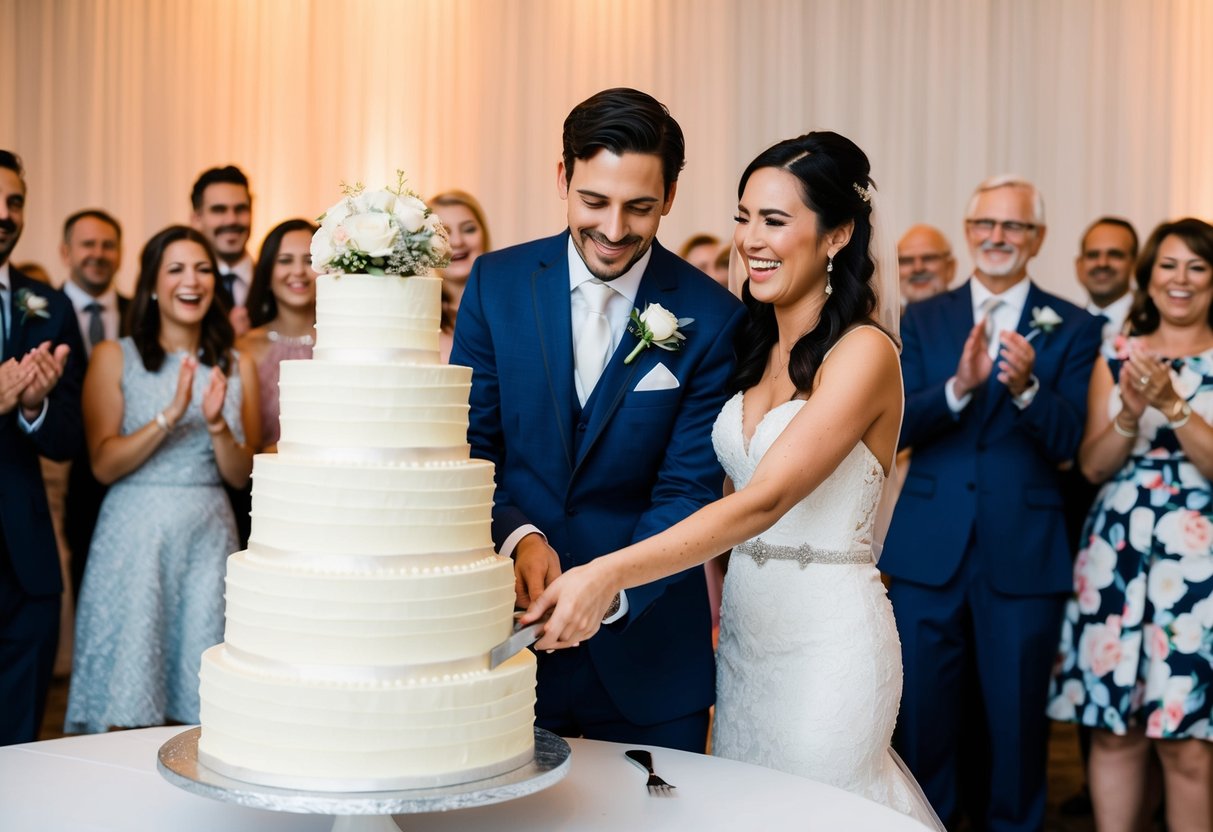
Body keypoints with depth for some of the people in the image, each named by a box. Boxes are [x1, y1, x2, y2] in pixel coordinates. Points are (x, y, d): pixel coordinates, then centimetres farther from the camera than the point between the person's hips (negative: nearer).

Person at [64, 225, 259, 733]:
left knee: (202, 709, 4)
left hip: (210, 538, 2)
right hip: (135, 539, -2)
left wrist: (216, 424, -12)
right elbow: (103, 464, -7)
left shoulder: (236, 367, 9)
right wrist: (170, 416, -18)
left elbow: (241, 475, 6)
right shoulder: (114, 358, 2)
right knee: (128, 709, 1)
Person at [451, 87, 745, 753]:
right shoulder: (496, 282, -3)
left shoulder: (712, 318, -10)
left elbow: (688, 491, -11)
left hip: (646, 642, -1)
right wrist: (518, 536, -20)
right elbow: (467, 444, -2)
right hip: (512, 620, 2)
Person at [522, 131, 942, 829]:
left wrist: (610, 574, -35)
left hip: (828, 642, -7)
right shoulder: (754, 347, 8)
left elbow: (764, 501, -27)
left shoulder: (863, 352, -16)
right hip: (742, 630, 7)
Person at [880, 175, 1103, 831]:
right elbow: (897, 428, -5)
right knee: (923, 716, 11)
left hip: (1024, 553, -1)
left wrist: (1026, 386, -26)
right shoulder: (922, 320, 6)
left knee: (1016, 720, 9)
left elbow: (1068, 443, -8)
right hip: (927, 550, 1)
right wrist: (959, 386, -23)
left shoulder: (1072, 329, 2)